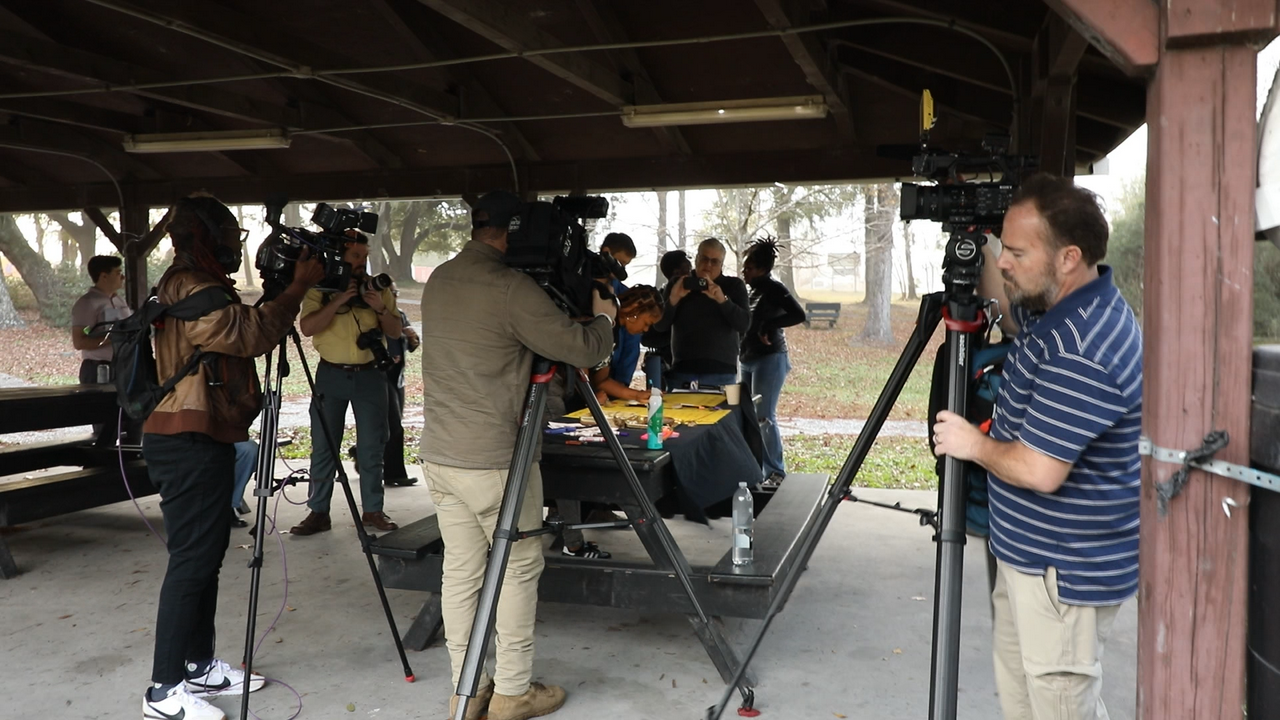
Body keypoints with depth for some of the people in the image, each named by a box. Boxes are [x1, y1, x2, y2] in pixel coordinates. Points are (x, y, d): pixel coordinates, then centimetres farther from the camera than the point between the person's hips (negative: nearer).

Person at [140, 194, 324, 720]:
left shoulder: (199, 284, 19)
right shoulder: (189, 287, -14)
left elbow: (242, 335, 18)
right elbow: (252, 335, -23)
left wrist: (287, 289, 9)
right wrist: (298, 286, -14)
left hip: (204, 440, 11)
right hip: (189, 444, -11)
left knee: (206, 557, 14)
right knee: (191, 562, -7)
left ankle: (199, 666, 23)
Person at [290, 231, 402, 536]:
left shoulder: (379, 288, 7)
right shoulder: (319, 289, 1)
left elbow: (395, 332, 5)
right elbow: (307, 327, -12)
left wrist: (381, 309, -13)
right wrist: (338, 300, -20)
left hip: (370, 374, 1)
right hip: (331, 374, -1)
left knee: (372, 447, 3)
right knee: (323, 446, 2)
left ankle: (373, 510, 12)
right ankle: (318, 512, 9)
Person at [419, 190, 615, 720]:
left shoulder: (437, 281, 9)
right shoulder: (511, 288, -17)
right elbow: (583, 349, -15)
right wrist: (604, 316, 7)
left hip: (439, 453, 8)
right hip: (493, 459, -7)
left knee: (460, 571, 12)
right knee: (519, 569, 7)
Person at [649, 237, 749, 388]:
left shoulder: (734, 286, 9)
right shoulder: (679, 285, 11)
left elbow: (744, 324, -6)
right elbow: (659, 326, 4)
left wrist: (722, 300, -21)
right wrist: (673, 299, -13)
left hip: (721, 374, -1)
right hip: (682, 372, 1)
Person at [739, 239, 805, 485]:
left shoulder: (773, 289, -10)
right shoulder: (752, 291, 13)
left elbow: (798, 315, -20)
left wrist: (769, 326, -18)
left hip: (770, 359, -8)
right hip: (748, 360, 8)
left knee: (764, 417, -7)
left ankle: (776, 472, 2)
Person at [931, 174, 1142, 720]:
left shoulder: (1082, 352, -29)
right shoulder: (1057, 306, 2)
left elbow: (1038, 470, -29)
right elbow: (998, 292, 23)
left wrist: (974, 445, -11)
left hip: (1063, 571, -10)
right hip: (1029, 552, 10)